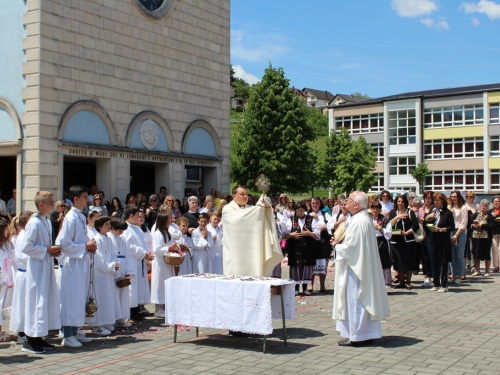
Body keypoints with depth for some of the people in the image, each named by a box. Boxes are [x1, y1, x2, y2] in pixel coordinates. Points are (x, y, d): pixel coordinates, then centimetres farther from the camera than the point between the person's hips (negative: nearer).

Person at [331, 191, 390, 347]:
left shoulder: (358, 221, -21)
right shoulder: (366, 219, 11)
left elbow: (349, 248, -22)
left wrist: (337, 246, -4)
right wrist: (340, 243, 9)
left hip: (355, 267, -10)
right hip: (364, 267, 10)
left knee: (354, 300, -2)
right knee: (364, 300, 14)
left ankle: (356, 336, 4)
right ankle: (367, 334, 21)